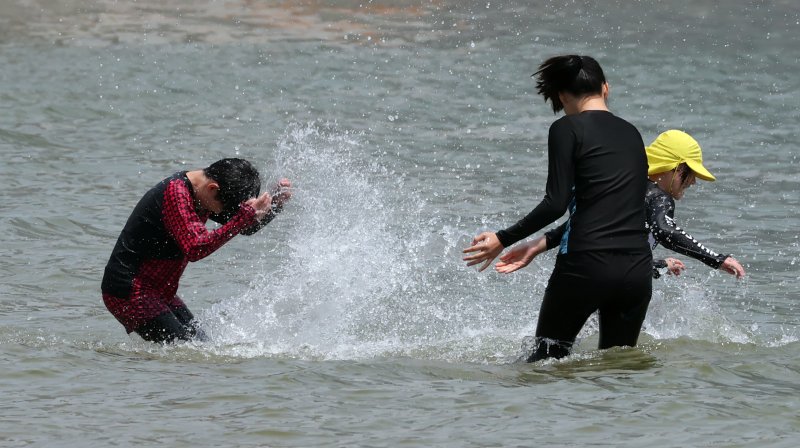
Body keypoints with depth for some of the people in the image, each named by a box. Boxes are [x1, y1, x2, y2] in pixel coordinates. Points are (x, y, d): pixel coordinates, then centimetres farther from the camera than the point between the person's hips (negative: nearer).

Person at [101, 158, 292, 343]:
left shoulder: (206, 193, 6)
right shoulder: (175, 192, -23)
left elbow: (248, 227, 14)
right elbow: (196, 248, -33)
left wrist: (275, 201, -6)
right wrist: (247, 215, -33)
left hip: (160, 294, 10)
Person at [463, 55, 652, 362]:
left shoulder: (567, 129, -2)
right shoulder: (632, 134, 16)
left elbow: (556, 204, -11)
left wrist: (504, 239, -3)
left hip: (586, 266, -5)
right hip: (637, 267, 5)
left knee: (546, 358, 8)